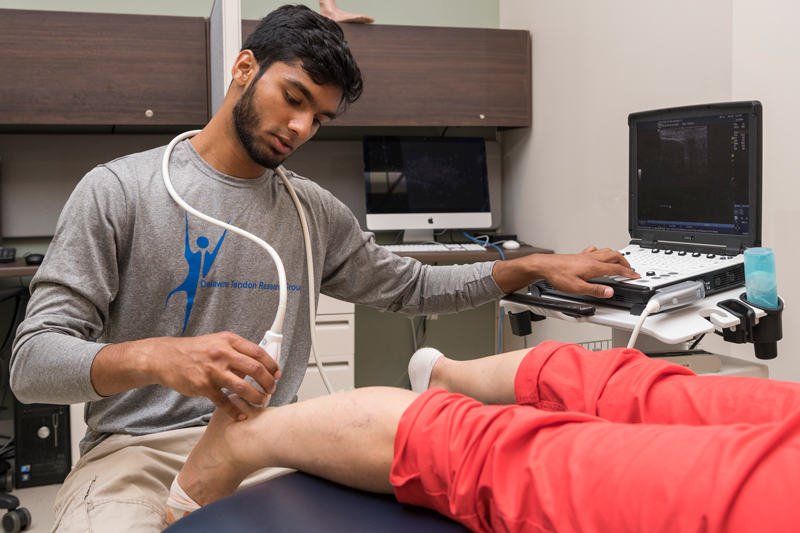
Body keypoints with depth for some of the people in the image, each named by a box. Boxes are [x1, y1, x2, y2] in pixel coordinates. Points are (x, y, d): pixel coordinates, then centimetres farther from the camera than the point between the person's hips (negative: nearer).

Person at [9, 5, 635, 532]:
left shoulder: (315, 213, 11)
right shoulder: (117, 192, -3)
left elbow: (411, 287, 23)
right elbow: (33, 362, -8)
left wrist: (537, 266, 15)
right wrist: (154, 357, -29)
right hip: (134, 453, -4)